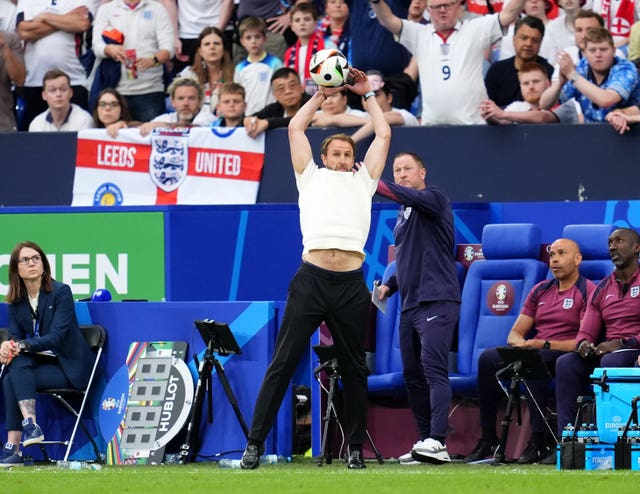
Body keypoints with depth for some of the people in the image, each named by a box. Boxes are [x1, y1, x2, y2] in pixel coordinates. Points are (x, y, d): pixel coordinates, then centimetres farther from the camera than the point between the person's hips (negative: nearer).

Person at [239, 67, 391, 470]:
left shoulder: (363, 181, 21)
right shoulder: (311, 177, 19)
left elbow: (383, 134, 22)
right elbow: (296, 128, 19)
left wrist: (366, 93, 26)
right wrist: (323, 94, 25)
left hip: (351, 285, 1)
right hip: (312, 280, -1)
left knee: (354, 369, 6)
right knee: (282, 364, -4)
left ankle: (356, 447, 14)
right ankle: (256, 442, -4)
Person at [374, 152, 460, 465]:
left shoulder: (434, 198, -2)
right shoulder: (401, 216, 22)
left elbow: (410, 197, -25)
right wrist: (389, 286, 14)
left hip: (437, 301, -9)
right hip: (409, 305, 9)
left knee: (434, 369, -19)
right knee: (412, 375, 7)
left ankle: (437, 442, -28)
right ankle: (425, 442, 12)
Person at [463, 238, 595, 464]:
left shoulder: (588, 291, -3)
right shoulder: (540, 291, 18)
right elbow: (515, 334, 16)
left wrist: (545, 345, -20)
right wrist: (522, 343, -9)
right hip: (535, 353, 6)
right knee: (488, 358, -18)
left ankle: (539, 441, -37)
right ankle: (487, 439, -20)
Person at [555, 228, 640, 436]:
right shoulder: (602, 289, 18)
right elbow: (586, 332, 14)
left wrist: (621, 344, -19)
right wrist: (583, 344, -10)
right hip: (605, 352, 6)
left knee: (611, 362, -38)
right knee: (566, 364, -21)